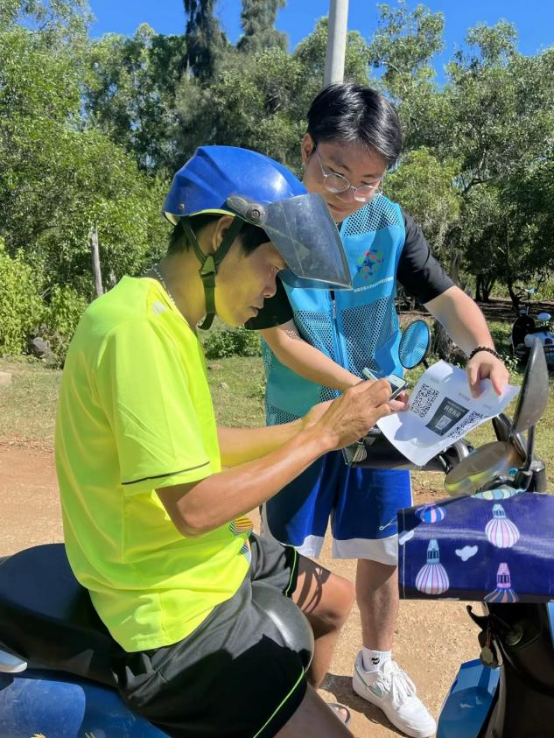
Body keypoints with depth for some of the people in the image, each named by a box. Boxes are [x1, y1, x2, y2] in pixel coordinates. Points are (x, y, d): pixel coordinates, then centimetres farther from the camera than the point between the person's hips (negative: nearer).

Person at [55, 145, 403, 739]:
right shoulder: (138, 328, -26)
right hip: (174, 610, -10)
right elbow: (193, 506, -27)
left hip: (206, 559, 10)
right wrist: (321, 436, -18)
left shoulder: (164, 316, 6)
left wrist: (304, 428, 2)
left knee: (334, 600, 26)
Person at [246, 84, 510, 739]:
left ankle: (375, 667, 41)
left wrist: (480, 348, -26)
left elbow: (445, 296, -5)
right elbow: (284, 339, -17)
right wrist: (357, 390, -27)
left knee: (382, 551, 14)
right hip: (302, 420, -2)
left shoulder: (390, 223, -6)